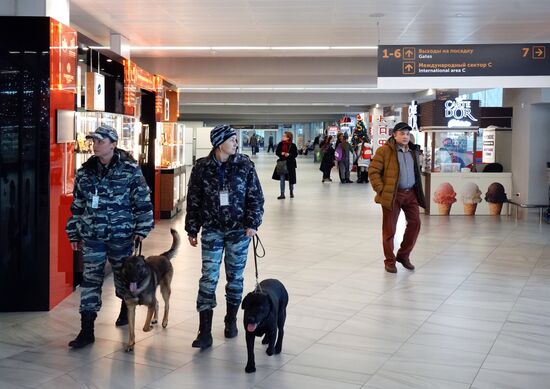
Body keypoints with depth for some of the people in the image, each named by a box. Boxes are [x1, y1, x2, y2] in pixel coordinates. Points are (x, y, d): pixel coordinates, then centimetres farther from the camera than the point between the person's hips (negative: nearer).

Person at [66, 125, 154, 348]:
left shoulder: (130, 170, -8)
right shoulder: (85, 171, 4)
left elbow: (143, 200, -5)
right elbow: (77, 204, 11)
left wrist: (142, 228, -7)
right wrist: (74, 233, 12)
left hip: (121, 235, -2)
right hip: (92, 236, 2)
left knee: (123, 274, 15)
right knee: (90, 280, -2)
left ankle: (126, 307, 44)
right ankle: (87, 331, 1)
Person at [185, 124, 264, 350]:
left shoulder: (245, 165, -2)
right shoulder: (202, 168, -3)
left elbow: (256, 197, 0)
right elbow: (193, 200, 4)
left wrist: (252, 223, -9)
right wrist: (192, 229, 4)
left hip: (239, 230, 1)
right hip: (212, 230, -1)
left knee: (235, 277, 11)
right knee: (208, 278, -6)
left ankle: (231, 321, 30)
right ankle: (205, 333, -4)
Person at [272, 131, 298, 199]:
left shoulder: (292, 145, -7)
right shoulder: (280, 144, 1)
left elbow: (295, 154, -5)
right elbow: (277, 152, 4)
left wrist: (289, 154, -20)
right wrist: (281, 153, -16)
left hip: (290, 164, -2)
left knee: (290, 179, 10)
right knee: (282, 179, 0)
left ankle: (291, 192, 32)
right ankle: (282, 194, 5)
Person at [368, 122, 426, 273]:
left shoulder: (413, 151, 13)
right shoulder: (384, 150, -7)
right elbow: (373, 171, -8)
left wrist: (417, 190, 15)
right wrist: (381, 190, -13)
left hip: (411, 193, 6)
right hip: (392, 194, -6)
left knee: (415, 223, 4)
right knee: (389, 229, 1)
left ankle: (403, 255, 22)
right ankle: (390, 261, 14)